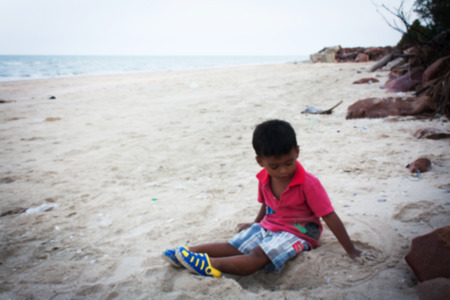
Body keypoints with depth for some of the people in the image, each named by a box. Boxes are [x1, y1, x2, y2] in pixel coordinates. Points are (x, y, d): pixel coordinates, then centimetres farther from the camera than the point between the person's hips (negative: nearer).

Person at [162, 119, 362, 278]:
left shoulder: (308, 183, -23)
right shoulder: (264, 180, -4)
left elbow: (330, 217, -19)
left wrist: (351, 250, -16)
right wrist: (255, 225, 31)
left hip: (297, 233, -6)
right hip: (267, 227, 6)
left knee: (258, 256, -28)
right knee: (233, 246, -10)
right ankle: (188, 252, -11)